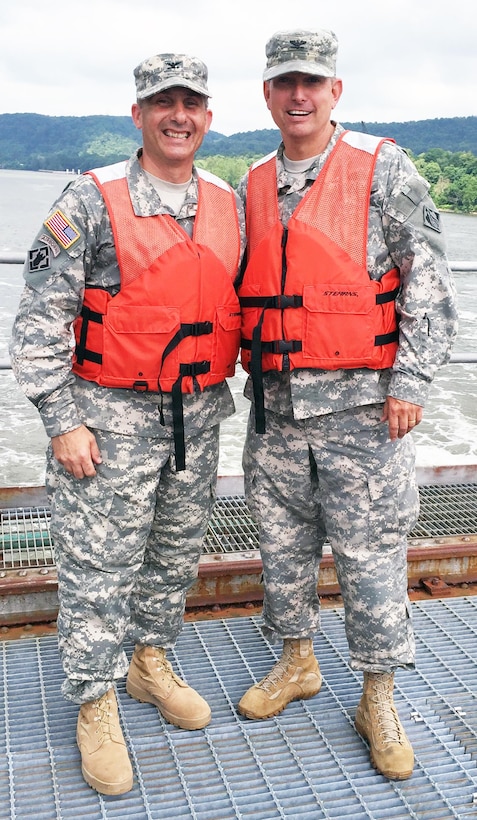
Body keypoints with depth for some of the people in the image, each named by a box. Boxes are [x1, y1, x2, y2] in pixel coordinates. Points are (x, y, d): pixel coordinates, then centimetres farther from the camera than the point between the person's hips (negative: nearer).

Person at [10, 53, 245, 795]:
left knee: (177, 555, 17)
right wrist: (61, 421, -13)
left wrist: (237, 393, 13)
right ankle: (96, 706, 20)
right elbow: (40, 317, -9)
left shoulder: (230, 206, 7)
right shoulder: (92, 201, -8)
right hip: (110, 415, -5)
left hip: (197, 415, 5)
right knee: (99, 566, 1)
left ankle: (152, 663, 39)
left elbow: (246, 304, 17)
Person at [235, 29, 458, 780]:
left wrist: (410, 383, -11)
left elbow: (429, 281, -6)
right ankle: (297, 662, 35)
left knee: (370, 551, 1)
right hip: (275, 406, 5)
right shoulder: (252, 189, 11)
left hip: (359, 406, -5)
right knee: (282, 542, 14)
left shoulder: (383, 169, -3)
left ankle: (379, 700, 19)